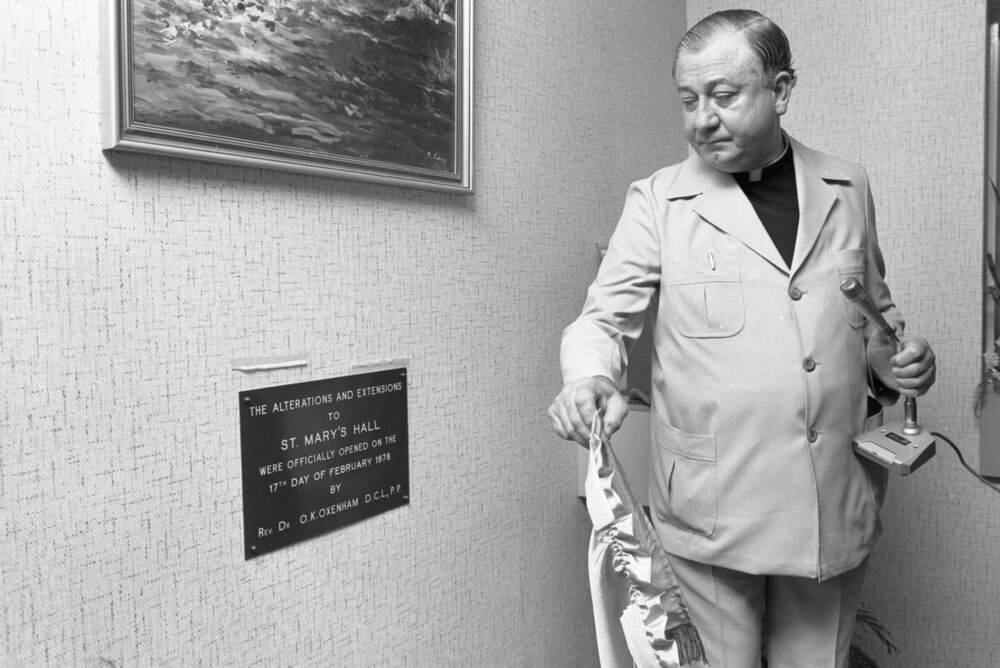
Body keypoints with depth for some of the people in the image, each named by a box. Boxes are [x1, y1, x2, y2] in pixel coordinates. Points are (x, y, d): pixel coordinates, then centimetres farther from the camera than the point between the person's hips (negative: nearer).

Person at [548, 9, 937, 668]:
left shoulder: (848, 190, 8)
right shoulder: (657, 200, -2)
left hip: (837, 509, 4)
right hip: (711, 511, -3)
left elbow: (874, 312, 19)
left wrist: (896, 357, -1)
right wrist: (589, 379, -25)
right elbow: (605, 318, -5)